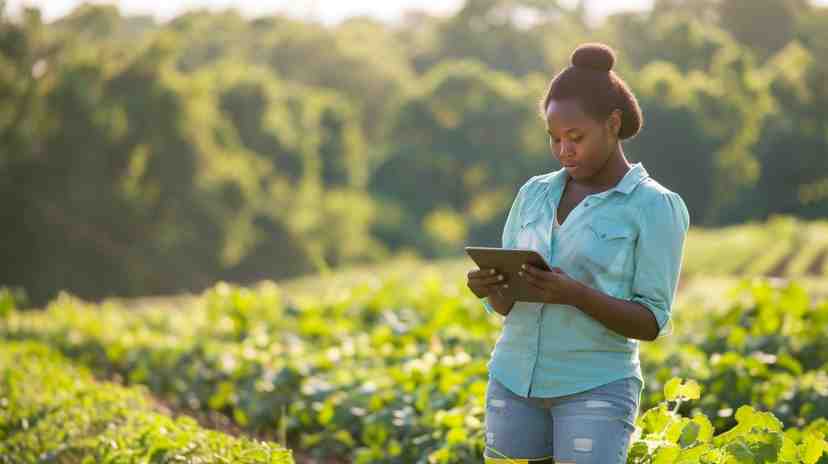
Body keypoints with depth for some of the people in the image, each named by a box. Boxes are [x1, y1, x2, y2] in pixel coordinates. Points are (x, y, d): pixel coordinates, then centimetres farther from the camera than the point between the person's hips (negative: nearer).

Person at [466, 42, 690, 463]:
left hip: (597, 390, -5)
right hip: (516, 381, 5)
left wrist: (576, 295, -26)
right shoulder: (534, 195, 9)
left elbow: (651, 323, -9)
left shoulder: (656, 207, -6)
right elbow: (506, 302, 11)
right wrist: (486, 286, -13)